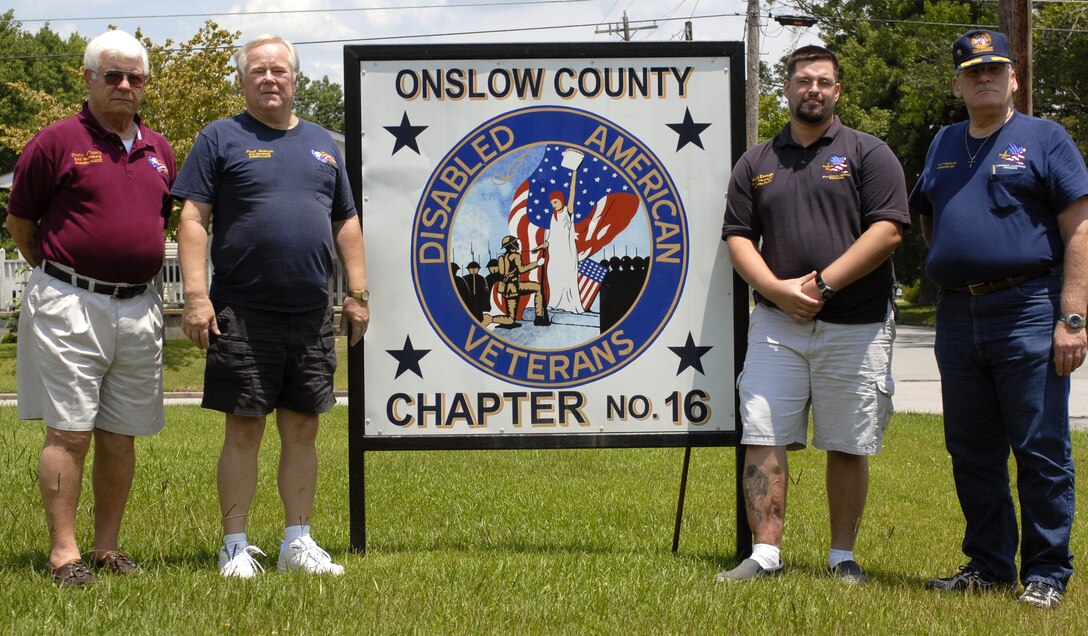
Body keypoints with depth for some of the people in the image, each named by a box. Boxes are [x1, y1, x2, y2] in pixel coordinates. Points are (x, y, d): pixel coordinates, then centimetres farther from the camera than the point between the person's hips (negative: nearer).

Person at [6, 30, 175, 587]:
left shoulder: (158, 150, 13)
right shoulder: (58, 141, -3)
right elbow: (19, 220, 4)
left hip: (139, 307, 5)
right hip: (69, 306, -5)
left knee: (121, 435, 8)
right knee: (69, 432, -6)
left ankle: (108, 547, 17)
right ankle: (63, 552, -2)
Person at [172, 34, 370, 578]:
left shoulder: (321, 143, 17)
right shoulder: (221, 139, 3)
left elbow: (346, 224, 18)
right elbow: (193, 219, -4)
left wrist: (357, 293, 11)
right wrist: (196, 296, -13)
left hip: (312, 313, 4)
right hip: (243, 313, -4)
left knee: (302, 431, 8)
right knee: (243, 430, 0)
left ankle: (298, 542, 16)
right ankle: (236, 546, 8)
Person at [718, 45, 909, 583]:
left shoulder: (868, 154, 4)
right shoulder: (756, 163, 14)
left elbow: (887, 230, -6)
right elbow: (738, 237, 8)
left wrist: (823, 284, -13)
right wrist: (776, 288, -10)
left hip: (855, 326, -2)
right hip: (776, 322, 2)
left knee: (848, 448, 3)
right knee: (762, 439, -5)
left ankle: (843, 557, 13)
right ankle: (765, 554, -1)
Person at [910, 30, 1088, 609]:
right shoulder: (943, 146, 18)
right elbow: (926, 218, 30)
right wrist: (947, 269, 13)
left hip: (1028, 313, -6)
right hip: (957, 316, 6)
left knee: (1041, 452, -3)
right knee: (972, 453, 10)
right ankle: (988, 565, 20)